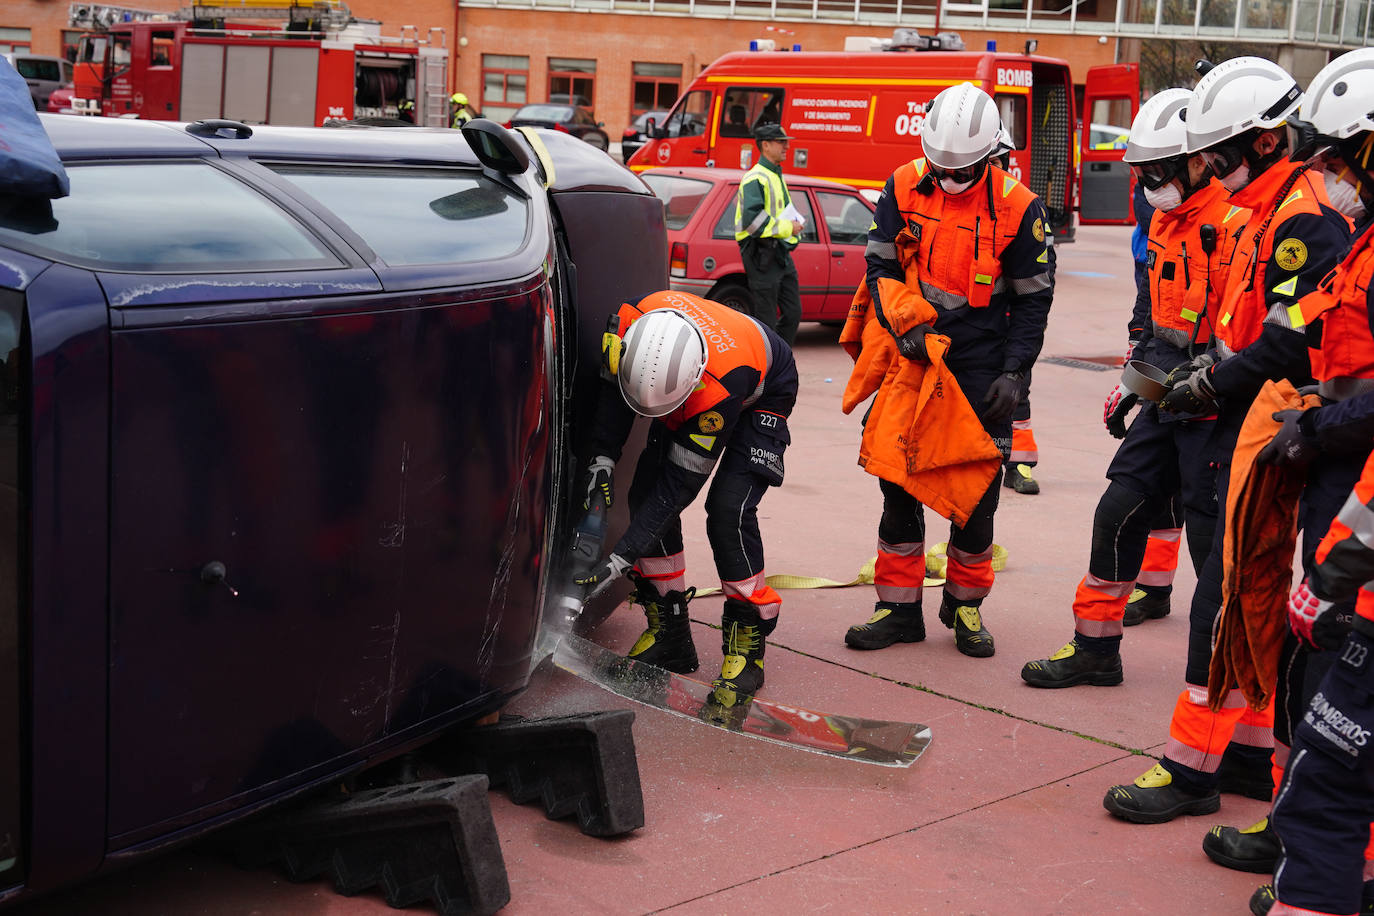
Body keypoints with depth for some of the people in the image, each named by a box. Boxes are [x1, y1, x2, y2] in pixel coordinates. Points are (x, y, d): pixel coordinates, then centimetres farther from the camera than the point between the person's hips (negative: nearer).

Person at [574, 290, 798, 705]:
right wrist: (603, 457, -17)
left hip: (762, 395, -6)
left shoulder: (719, 390, -45)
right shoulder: (632, 322, -34)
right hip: (696, 398, 6)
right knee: (646, 491, -5)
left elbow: (680, 484, -37)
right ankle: (669, 633, 6)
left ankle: (747, 644, -9)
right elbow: (613, 387, -9)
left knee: (728, 508, -24)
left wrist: (622, 558, -37)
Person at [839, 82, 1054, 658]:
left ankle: (965, 604, 20)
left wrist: (1014, 372, -9)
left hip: (980, 359, -2)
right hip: (911, 351, 2)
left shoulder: (1016, 207, -7)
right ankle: (899, 608, 13)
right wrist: (903, 327, -12)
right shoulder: (904, 188, -1)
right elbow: (879, 267, 4)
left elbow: (1033, 299, -1)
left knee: (977, 486, 1)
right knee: (897, 480, 1)